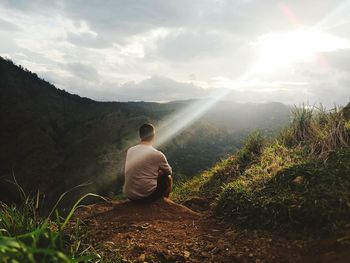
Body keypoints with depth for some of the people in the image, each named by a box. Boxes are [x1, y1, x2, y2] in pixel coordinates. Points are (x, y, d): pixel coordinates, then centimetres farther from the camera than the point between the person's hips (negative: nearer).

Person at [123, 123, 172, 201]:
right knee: (168, 178, 19)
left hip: (129, 195, 5)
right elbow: (169, 171, 6)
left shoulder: (130, 151, 3)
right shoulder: (157, 154, -12)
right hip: (147, 195, -5)